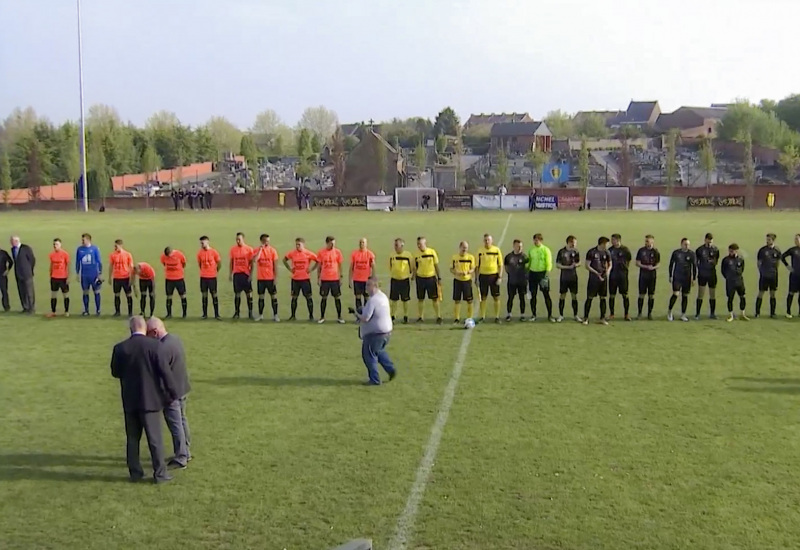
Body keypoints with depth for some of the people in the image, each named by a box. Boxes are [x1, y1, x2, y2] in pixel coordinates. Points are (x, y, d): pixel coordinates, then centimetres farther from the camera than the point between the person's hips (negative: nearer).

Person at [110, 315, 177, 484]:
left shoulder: (120, 348, -4)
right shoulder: (153, 345, -13)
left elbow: (115, 372, 7)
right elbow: (164, 370, -13)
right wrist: (173, 393, -4)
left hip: (130, 400, 3)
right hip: (150, 399, -3)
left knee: (132, 438, 13)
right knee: (155, 438, 4)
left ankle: (135, 472, 19)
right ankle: (160, 473, 9)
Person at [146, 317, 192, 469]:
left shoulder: (163, 348, -27)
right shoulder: (175, 339, 3)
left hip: (171, 391, -10)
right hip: (182, 387, 10)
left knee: (175, 425, 1)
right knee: (181, 420, 21)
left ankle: (180, 459, 11)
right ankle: (185, 452, 34)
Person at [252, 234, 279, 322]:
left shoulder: (273, 251, -2)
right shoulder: (257, 250, 0)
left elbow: (275, 265, 0)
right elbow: (254, 260, -20)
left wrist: (276, 277, -5)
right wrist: (261, 249, -19)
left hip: (270, 278, -1)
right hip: (260, 278, 1)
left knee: (274, 296, 0)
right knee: (261, 296, 8)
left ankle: (275, 315, 7)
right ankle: (260, 315, 18)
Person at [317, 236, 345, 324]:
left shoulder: (337, 252, 1)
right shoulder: (321, 253, 0)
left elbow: (340, 265, 6)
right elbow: (319, 266, 5)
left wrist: (340, 277, 2)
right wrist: (318, 278, 1)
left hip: (335, 279, 0)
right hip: (324, 279, 0)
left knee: (337, 297, 3)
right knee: (324, 298, 5)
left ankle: (339, 317, 13)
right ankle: (322, 317, 13)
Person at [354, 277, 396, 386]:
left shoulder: (372, 300, -23)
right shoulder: (383, 297, 7)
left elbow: (365, 319, -25)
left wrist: (357, 314, -5)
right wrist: (363, 311, 12)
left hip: (375, 333, -9)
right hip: (387, 330, 9)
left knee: (369, 355, 5)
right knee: (380, 351, 29)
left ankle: (374, 380, 9)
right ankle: (391, 369, 19)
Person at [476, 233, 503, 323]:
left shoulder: (497, 250, -1)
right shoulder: (480, 250, 2)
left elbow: (500, 265, 1)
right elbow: (477, 265, 8)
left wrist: (500, 277, -6)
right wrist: (477, 278, 4)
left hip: (494, 275, -1)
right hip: (483, 276, 1)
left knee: (496, 297, 4)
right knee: (483, 297, 6)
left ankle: (497, 317, 12)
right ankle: (482, 317, 15)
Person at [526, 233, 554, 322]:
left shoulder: (546, 250, -5)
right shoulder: (531, 250, 7)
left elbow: (549, 263, -8)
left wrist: (547, 275, -17)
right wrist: (526, 274, 9)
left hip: (543, 273, -3)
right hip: (533, 273, 4)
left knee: (546, 295, -2)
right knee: (533, 295, 6)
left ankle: (550, 315, 6)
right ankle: (533, 315, 15)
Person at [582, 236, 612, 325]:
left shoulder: (606, 253, 5)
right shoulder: (591, 252, -8)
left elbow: (610, 264, 15)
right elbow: (587, 266, -8)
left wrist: (608, 270, -7)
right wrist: (597, 273, -15)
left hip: (603, 278, 4)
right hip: (593, 278, -4)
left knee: (603, 298, 6)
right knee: (590, 298, -3)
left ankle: (602, 318, 14)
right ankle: (586, 318, 4)